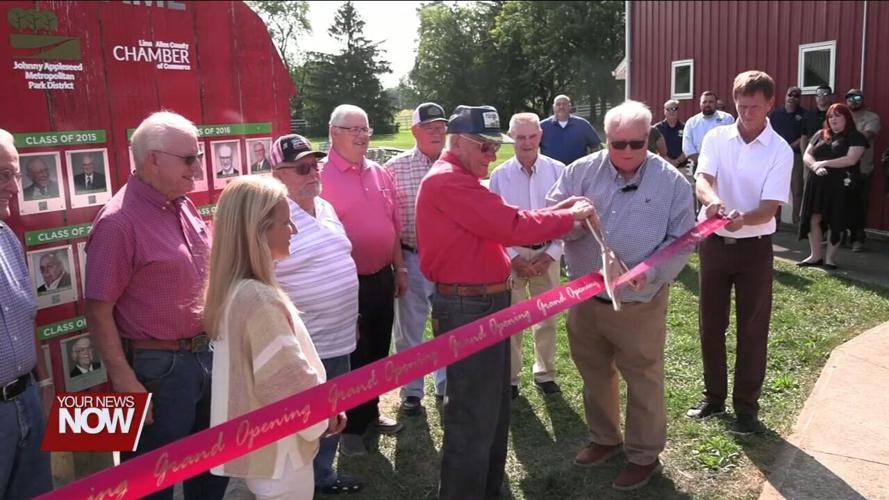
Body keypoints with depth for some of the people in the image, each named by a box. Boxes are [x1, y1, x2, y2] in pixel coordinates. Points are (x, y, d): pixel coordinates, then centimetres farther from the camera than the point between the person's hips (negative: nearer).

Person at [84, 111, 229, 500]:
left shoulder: (183, 205, 4)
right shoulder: (119, 221, -20)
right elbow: (98, 309, -19)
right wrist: (123, 378, -20)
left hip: (204, 354, 8)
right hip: (156, 366, -8)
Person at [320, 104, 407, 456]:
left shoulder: (379, 174, 8)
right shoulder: (321, 176, -14)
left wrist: (399, 269, 13)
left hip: (382, 277, 7)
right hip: (347, 283, -6)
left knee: (378, 351, 19)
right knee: (352, 356, 7)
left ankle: (370, 413, 37)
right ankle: (350, 427, 24)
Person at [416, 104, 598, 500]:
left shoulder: (461, 180, 17)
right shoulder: (448, 181, -18)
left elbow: (502, 222, 13)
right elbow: (510, 227, -22)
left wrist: (555, 211, 2)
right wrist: (571, 216, -10)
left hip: (484, 303, 11)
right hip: (468, 308, -11)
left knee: (492, 407, 21)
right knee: (474, 415, 0)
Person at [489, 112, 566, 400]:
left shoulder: (558, 171, -4)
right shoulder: (499, 175, -4)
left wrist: (552, 254, -7)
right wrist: (513, 257, -9)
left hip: (547, 253, 1)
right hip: (512, 254, -1)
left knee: (547, 319, 12)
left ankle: (545, 373, 29)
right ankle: (509, 377, 20)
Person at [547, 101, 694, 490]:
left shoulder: (671, 181, -6)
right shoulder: (580, 172, -2)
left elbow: (682, 240, -6)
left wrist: (651, 272, -22)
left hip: (639, 304, -3)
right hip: (584, 298, 3)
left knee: (643, 380, 9)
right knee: (594, 374, 19)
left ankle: (644, 455, 28)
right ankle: (604, 438, 41)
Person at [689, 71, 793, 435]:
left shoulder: (780, 151, -8)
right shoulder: (716, 138, -2)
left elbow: (769, 208, -15)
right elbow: (701, 179, -18)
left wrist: (743, 219, -38)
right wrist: (712, 199, -41)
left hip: (754, 247, -2)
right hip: (714, 242, 2)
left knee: (752, 329, 6)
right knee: (711, 324, 11)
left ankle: (746, 406, 19)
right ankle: (714, 396, 28)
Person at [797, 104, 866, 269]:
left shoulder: (855, 137, -1)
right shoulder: (820, 135, 15)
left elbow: (851, 159, -14)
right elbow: (807, 155, 8)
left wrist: (823, 163, -13)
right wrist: (816, 166, -13)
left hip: (840, 186, -5)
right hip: (817, 184, 5)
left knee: (835, 223, 0)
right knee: (813, 219, 1)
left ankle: (829, 259, 9)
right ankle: (815, 256, 11)